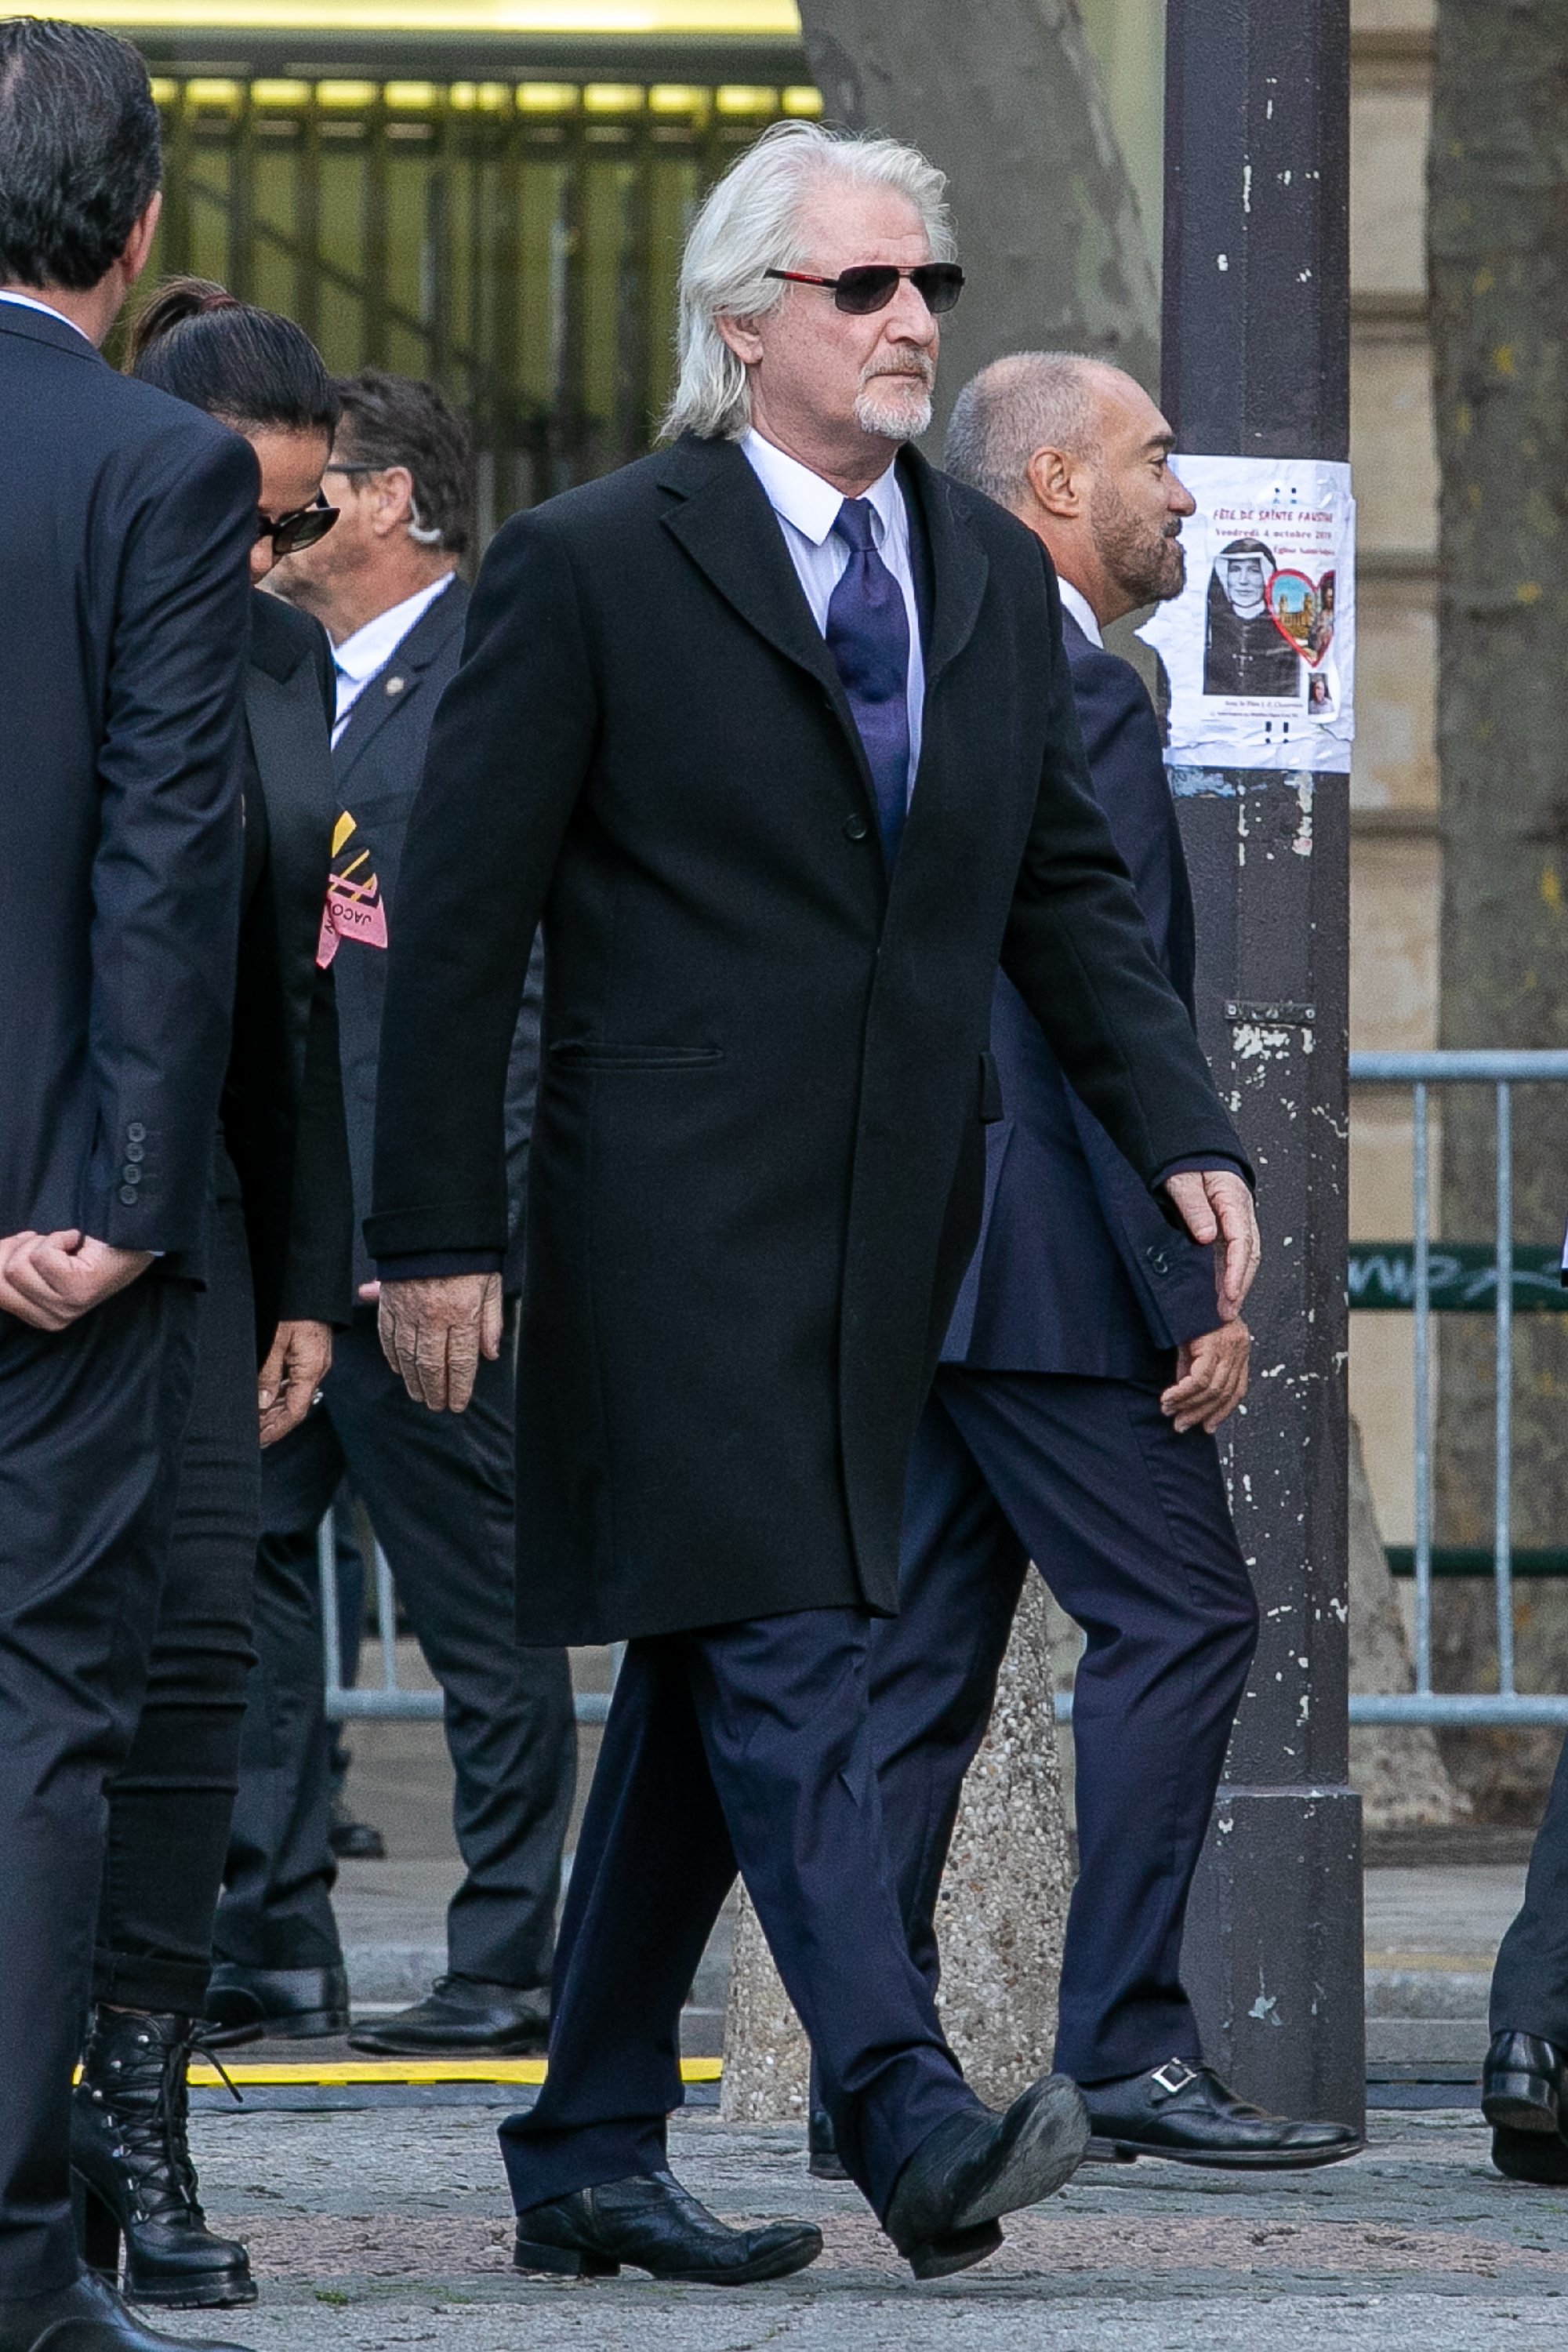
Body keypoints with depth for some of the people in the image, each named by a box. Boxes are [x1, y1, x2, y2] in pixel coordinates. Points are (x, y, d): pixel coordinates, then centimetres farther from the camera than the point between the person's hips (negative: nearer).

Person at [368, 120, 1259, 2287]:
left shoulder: (993, 576, 13)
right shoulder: (588, 568, -5)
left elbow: (1068, 888, 17)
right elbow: (461, 917, -4)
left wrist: (1187, 1135, 3)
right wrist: (433, 1235, -7)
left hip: (889, 1217, 6)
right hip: (682, 1212, -6)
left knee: (708, 1682, 11)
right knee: (785, 1660, -15)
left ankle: (592, 2163, 17)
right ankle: (916, 2129, -23)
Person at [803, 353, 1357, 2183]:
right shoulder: (1080, 701, -13)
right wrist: (1195, 1297, -18)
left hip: (912, 1257, 10)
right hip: (1041, 1270, -10)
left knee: (921, 1654, 9)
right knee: (1178, 1619, -6)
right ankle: (1124, 2048, -8)